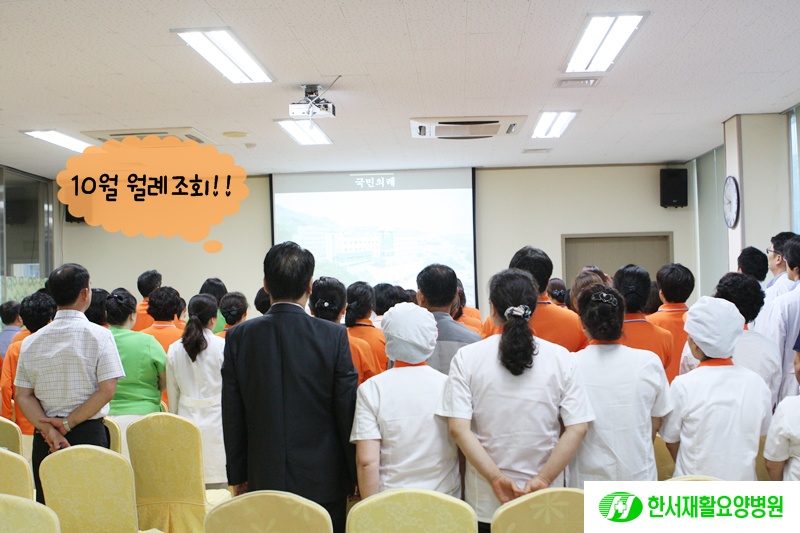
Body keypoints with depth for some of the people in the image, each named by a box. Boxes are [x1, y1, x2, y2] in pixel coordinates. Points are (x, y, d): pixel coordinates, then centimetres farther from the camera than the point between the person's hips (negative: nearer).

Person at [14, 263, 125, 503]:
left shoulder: (31, 342, 5)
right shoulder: (99, 335, -6)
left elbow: (23, 396, 1)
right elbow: (107, 390, -12)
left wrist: (48, 428, -8)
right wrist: (68, 424, -9)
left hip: (44, 440, 4)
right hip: (88, 433, -3)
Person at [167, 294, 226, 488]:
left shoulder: (174, 349, 6)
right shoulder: (223, 346, -7)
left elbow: (172, 393, 11)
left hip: (186, 420, 4)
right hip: (215, 420, -4)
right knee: (217, 489, -1)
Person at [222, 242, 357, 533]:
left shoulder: (239, 337, -5)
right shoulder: (334, 336, -11)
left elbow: (232, 418, 1)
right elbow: (347, 412, -7)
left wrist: (237, 476, 11)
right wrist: (356, 475, 4)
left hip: (264, 479, 2)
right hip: (323, 481, -2)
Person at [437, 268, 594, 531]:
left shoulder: (466, 358, -6)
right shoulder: (561, 358, -5)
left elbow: (458, 428, -13)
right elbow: (578, 428, -10)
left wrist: (497, 478, -12)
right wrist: (543, 480, -10)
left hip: (485, 501, 0)